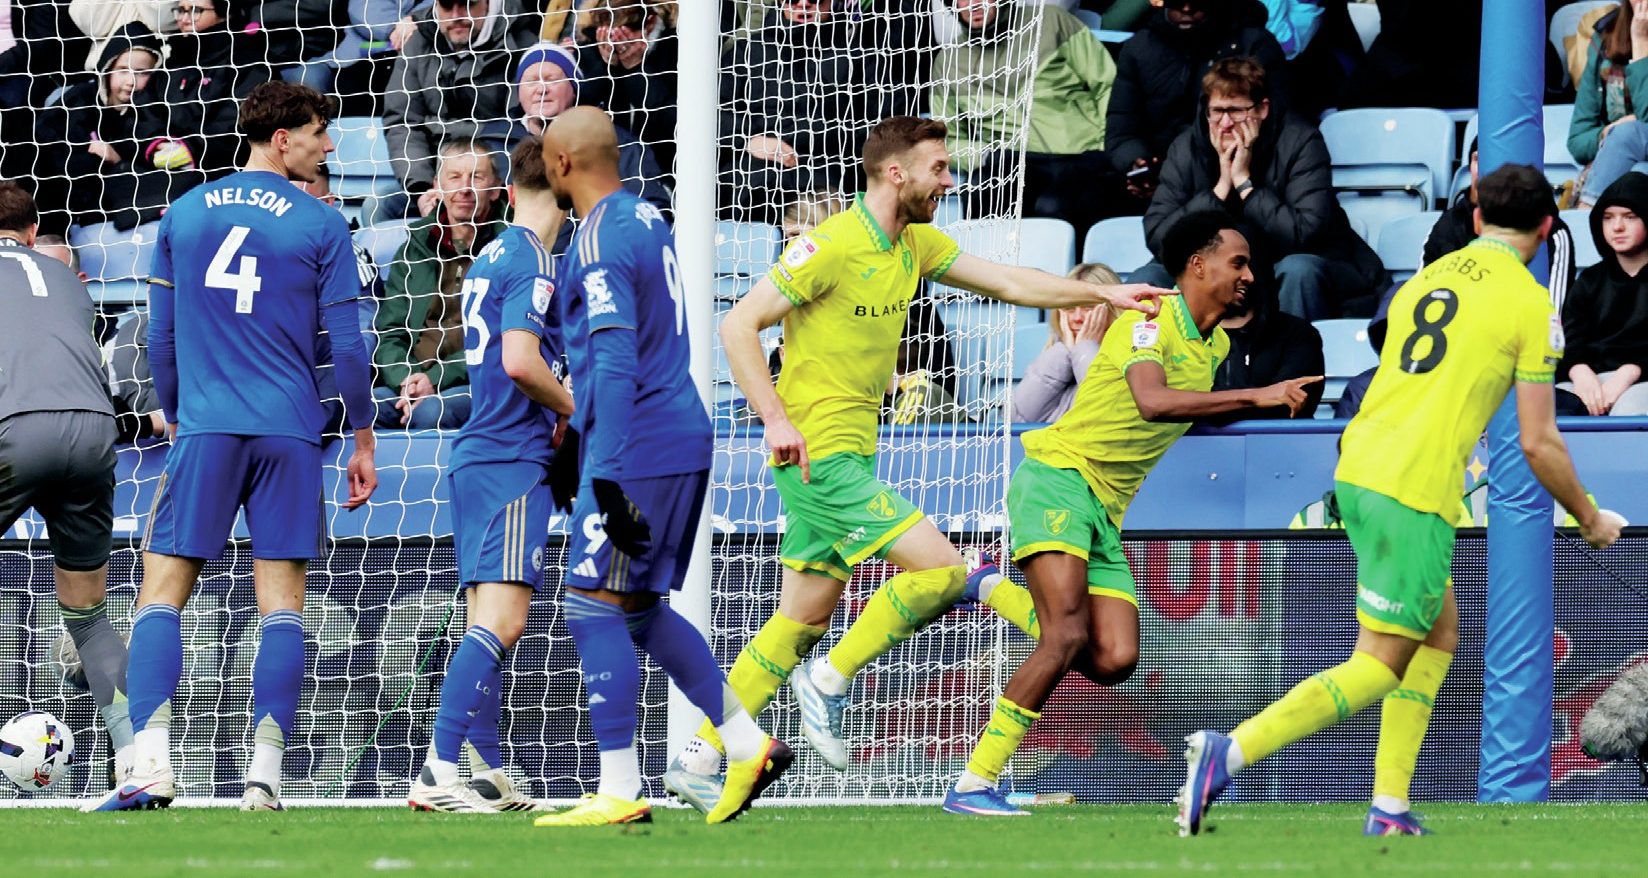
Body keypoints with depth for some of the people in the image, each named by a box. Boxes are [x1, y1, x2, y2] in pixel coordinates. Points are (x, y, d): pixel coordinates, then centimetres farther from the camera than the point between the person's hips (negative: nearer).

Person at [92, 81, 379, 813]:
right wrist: (363, 437, 11)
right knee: (281, 600, 2)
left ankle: (152, 766, -13)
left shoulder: (184, 214, 8)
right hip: (290, 432, -1)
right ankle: (264, 774, -6)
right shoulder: (321, 226, 0)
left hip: (205, 427, 1)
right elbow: (347, 346, 0)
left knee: (162, 592, 2)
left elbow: (160, 336, 11)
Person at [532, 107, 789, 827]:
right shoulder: (648, 220, 16)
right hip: (683, 439, 10)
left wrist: (607, 475, -24)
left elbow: (615, 365, -22)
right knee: (640, 611, 17)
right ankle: (748, 746, 15)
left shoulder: (600, 243, -14)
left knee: (594, 607, -6)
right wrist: (578, 441, 34)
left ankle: (619, 792, -7)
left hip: (637, 448, -10)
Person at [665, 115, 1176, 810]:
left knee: (804, 619, 11)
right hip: (817, 454, -9)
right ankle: (831, 680, 0)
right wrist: (776, 418, -23)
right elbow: (739, 324, -15)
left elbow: (1009, 282, 16)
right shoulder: (833, 245, -15)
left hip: (848, 456, 9)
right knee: (943, 569, -14)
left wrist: (1105, 294, 5)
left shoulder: (916, 246, 10)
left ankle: (699, 758, 14)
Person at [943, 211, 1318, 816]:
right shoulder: (1150, 320, -11)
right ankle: (972, 786, -21)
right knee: (1069, 636, -24)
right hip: (1059, 474, -8)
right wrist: (1255, 397, -32)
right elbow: (1152, 402, -30)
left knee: (1114, 660, -10)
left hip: (1106, 510, 8)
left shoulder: (1216, 346, 16)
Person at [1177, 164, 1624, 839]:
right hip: (1416, 493, -8)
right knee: (1378, 668, -5)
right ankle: (1231, 752, -21)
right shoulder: (1530, 304, -3)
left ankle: (1390, 808, 13)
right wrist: (1589, 519, 11)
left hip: (1357, 472, 8)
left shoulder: (1424, 280, 16)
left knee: (1440, 633, 20)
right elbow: (1539, 443, -4)